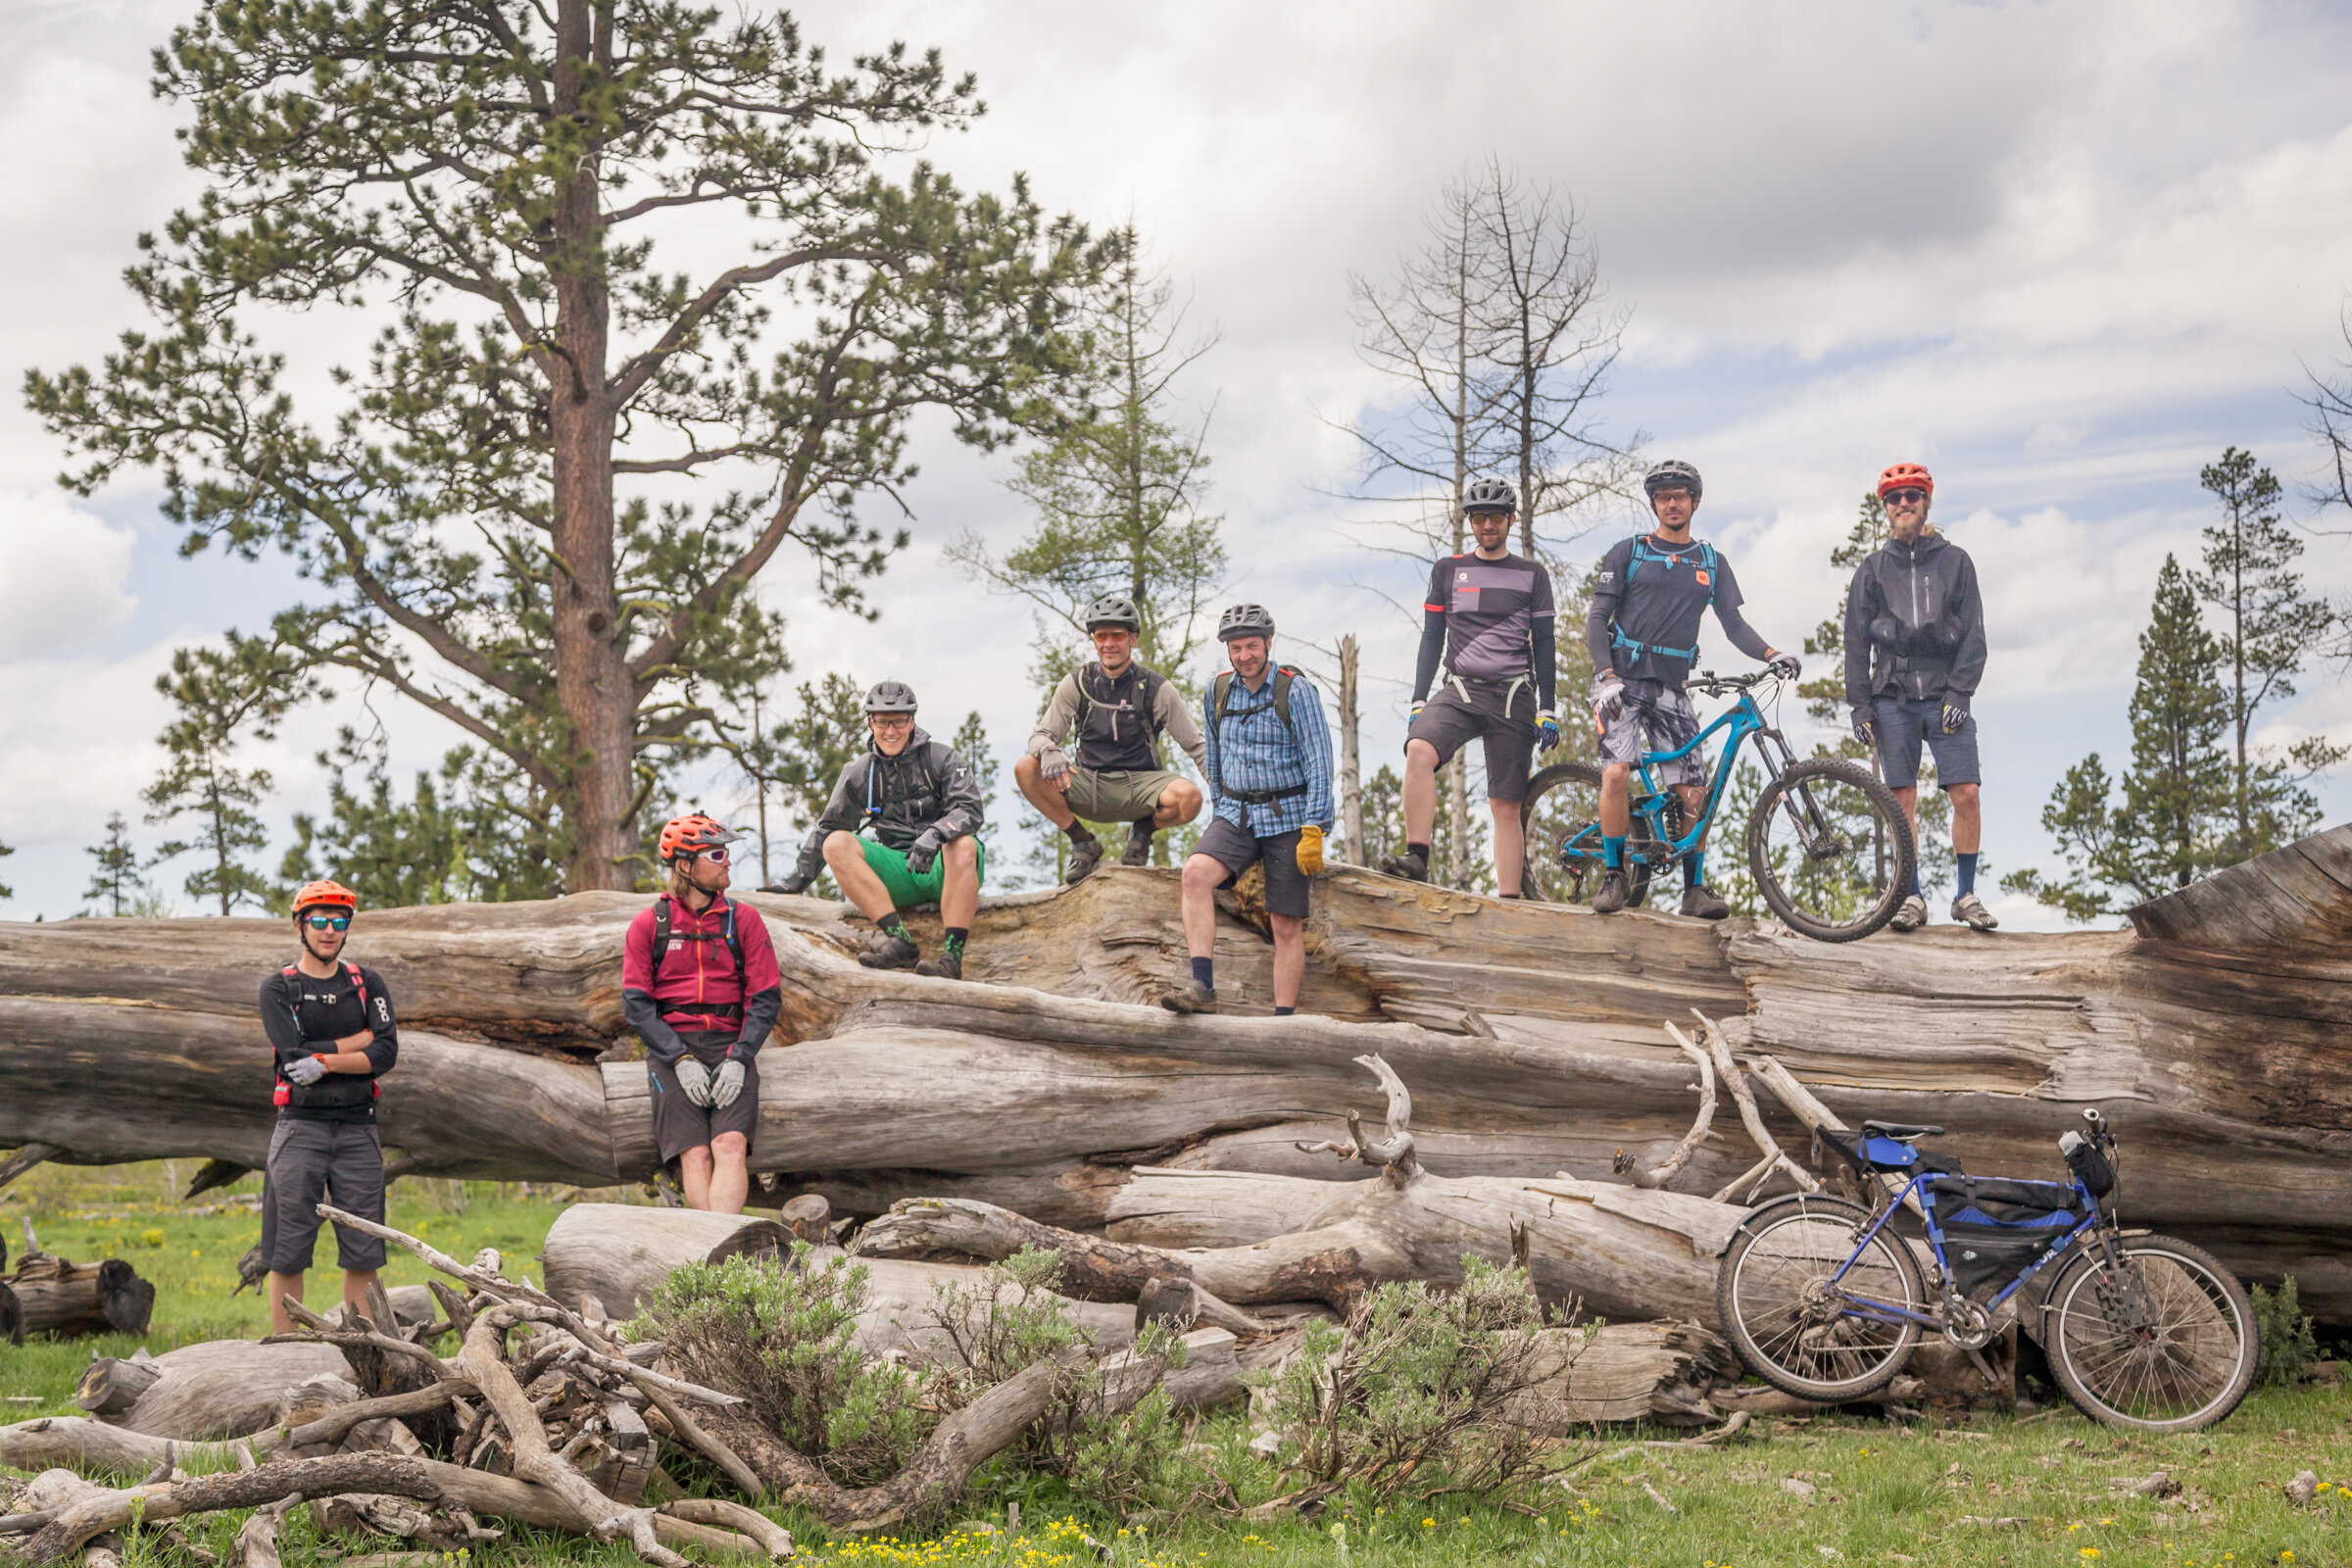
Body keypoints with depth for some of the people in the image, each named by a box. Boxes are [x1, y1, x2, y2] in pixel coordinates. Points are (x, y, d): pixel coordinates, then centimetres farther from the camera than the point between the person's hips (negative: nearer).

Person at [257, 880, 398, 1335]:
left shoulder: (367, 985, 11)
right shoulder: (277, 989, 3)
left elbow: (386, 1055, -3)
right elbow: (294, 1054, -12)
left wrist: (326, 1062, -14)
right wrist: (361, 1038, -7)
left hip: (358, 1129, 3)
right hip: (300, 1127, -2)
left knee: (363, 1254, 3)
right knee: (287, 1255, -2)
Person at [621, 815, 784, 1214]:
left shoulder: (743, 919, 9)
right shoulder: (648, 923, 7)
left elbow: (766, 998, 6)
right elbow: (636, 1004, 2)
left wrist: (737, 1059, -9)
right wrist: (681, 1060, -11)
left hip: (730, 1046, 0)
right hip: (671, 1048, 0)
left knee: (731, 1144, -23)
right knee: (695, 1154, -18)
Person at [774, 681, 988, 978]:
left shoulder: (941, 758, 1)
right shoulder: (859, 773, 12)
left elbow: (969, 809, -12)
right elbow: (828, 827, 20)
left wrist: (936, 833, -33)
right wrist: (796, 882, 16)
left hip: (945, 867, -4)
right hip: (900, 873, 4)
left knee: (963, 844, -38)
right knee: (836, 844, -19)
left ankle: (952, 957, -43)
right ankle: (900, 942, -32)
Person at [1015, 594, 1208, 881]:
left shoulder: (1157, 689, -3)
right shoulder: (1076, 684, 1)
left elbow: (1197, 746, -1)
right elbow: (1042, 734, 1)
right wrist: (1049, 751, -25)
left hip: (1140, 785, -1)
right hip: (1089, 787, 1)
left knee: (1189, 797, -33)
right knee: (1025, 768, -23)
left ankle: (1144, 830, 3)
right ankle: (1083, 842, -4)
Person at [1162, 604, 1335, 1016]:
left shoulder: (1296, 691, -7)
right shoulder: (1217, 692, 7)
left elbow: (1318, 763, -11)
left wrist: (1313, 831, -17)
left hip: (1287, 818, -3)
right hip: (1235, 815, 3)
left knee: (1286, 926, -4)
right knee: (1195, 873, -25)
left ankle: (1283, 1019, 1)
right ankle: (1202, 986, -30)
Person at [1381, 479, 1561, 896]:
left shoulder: (1532, 575, 10)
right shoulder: (1447, 571, 12)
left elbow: (1543, 644, 8)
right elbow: (1432, 638, 12)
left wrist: (1547, 710, 1)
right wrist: (1419, 702, 3)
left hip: (1513, 697, 0)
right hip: (1460, 690, 0)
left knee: (1506, 806, -2)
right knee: (1419, 751, -30)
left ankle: (1508, 903, -1)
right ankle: (1416, 858, -32)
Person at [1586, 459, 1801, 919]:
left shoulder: (1712, 563, 14)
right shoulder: (1628, 553, 4)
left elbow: (1733, 623, 9)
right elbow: (1596, 620, 0)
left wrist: (1771, 654, -11)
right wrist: (1608, 677, -14)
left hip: (1671, 687, 3)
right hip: (1622, 679, -3)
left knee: (1693, 792, -4)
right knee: (1616, 772, -23)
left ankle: (1696, 888, 9)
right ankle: (1614, 876, -9)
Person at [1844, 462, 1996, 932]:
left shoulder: (1954, 561, 8)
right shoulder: (1873, 568, 10)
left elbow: (1972, 633, 4)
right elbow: (1856, 641, 9)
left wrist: (1959, 692, -7)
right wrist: (1859, 704, 1)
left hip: (1944, 695, -1)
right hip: (1892, 699, 1)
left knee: (1966, 795, -9)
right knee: (1903, 800, -2)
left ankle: (1966, 896, 1)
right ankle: (1911, 898, 6)